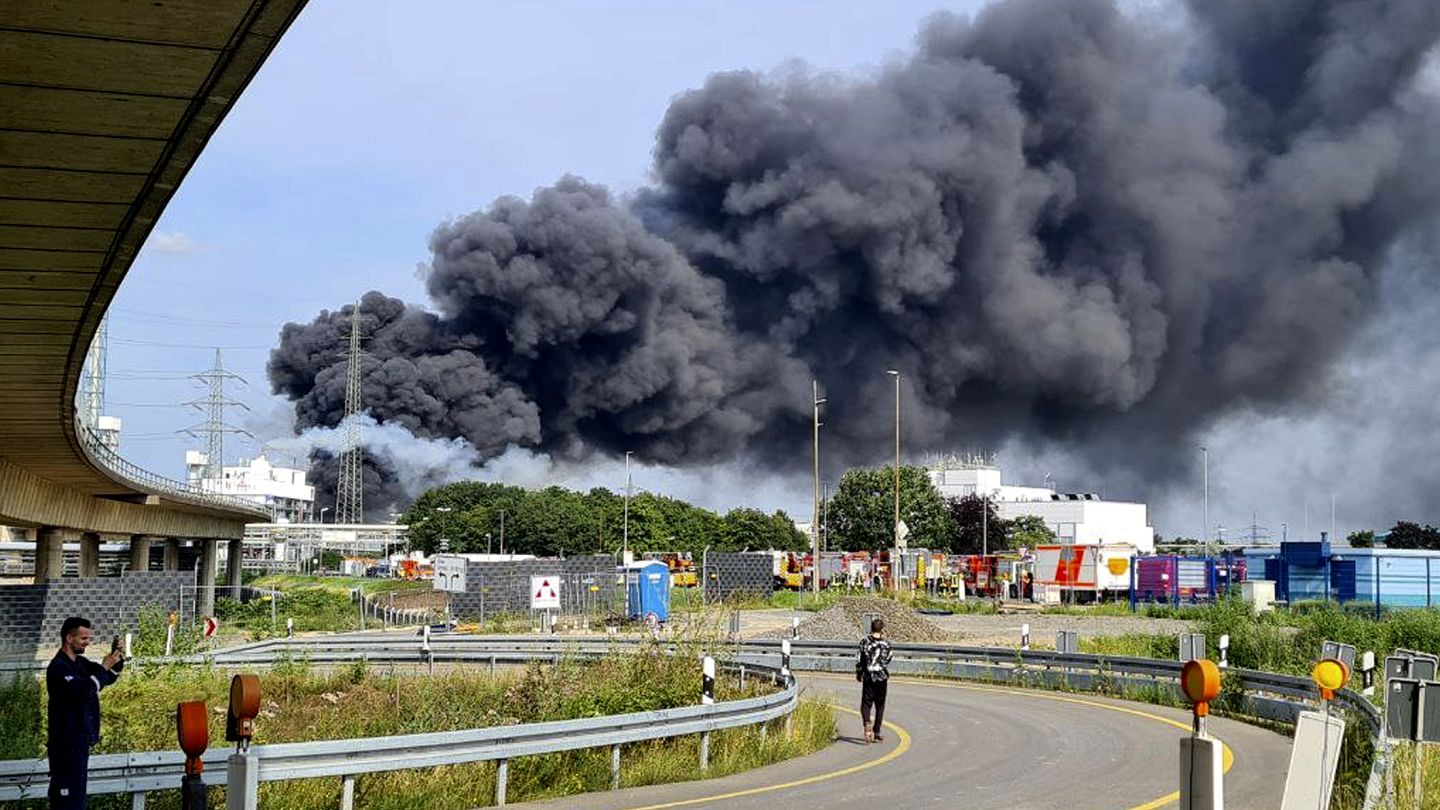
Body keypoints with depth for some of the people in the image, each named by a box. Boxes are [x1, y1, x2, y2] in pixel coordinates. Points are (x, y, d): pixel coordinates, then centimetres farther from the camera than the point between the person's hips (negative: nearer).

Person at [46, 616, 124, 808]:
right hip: (66, 742, -9)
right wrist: (103, 667, -18)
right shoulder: (58, 667, -16)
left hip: (80, 739, 9)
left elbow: (109, 678, 19)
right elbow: (85, 691, -27)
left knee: (77, 793, 14)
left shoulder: (80, 663, 11)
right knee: (67, 793, -10)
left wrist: (116, 660, 1)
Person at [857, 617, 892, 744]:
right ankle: (877, 733, 12)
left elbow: (860, 660, -3)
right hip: (882, 677, 0)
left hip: (868, 677, 0)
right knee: (880, 706, 11)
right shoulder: (885, 644, -4)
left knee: (866, 704, 3)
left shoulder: (864, 641, -4)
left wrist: (859, 674, 12)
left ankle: (867, 723, -27)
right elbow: (887, 660, 8)